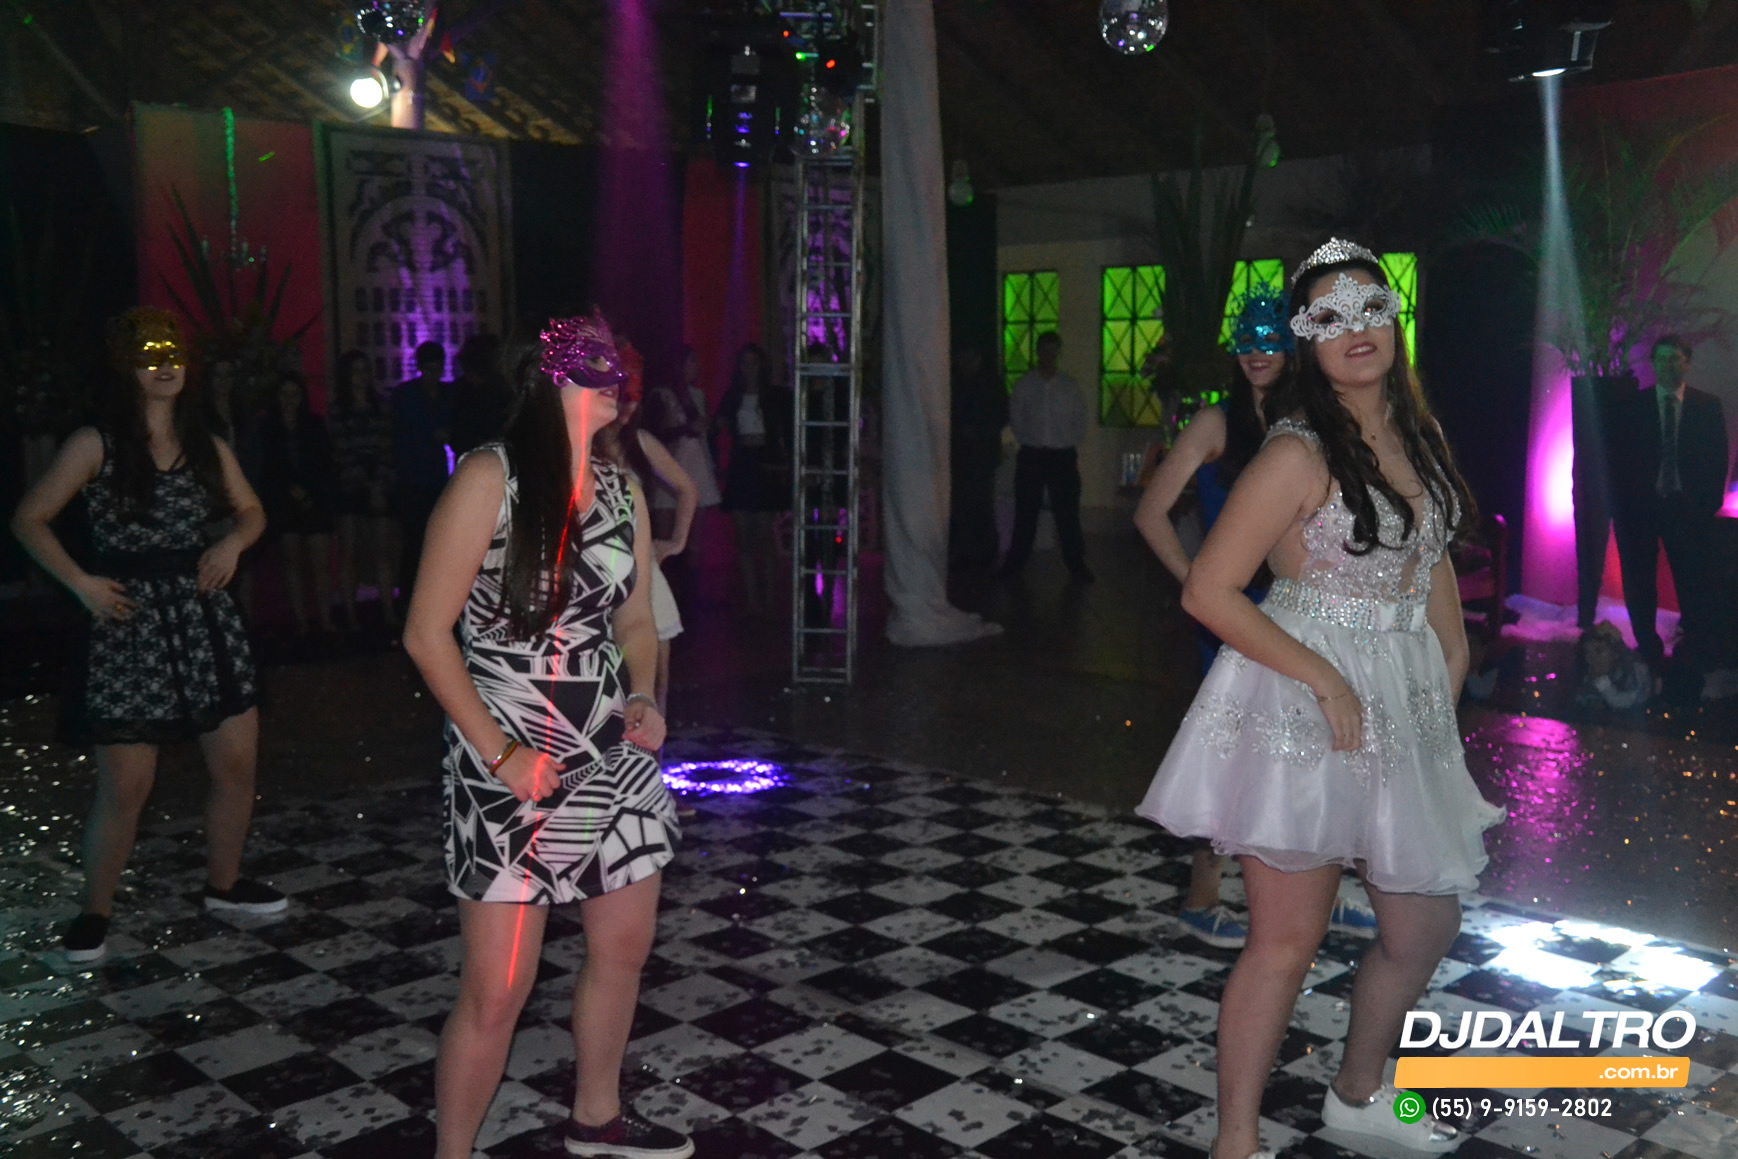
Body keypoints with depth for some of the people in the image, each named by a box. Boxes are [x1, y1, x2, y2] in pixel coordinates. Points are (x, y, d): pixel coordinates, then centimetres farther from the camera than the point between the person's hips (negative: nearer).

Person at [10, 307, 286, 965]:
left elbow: (251, 511, 20)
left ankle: (224, 884, 27)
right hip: (130, 625, -4)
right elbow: (29, 520, 0)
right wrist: (81, 583, -11)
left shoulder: (206, 445, 9)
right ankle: (95, 912, 18)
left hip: (206, 618, 5)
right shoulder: (96, 445, -3)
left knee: (238, 763, 6)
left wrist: (233, 543, -1)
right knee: (125, 785, -3)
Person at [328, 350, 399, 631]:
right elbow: (342, 451, -2)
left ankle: (389, 614, -2)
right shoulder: (336, 409, 4)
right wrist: (367, 484, -7)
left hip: (378, 488, 2)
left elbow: (386, 449, 4)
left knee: (383, 552, -1)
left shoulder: (380, 407, 11)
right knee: (348, 553, -2)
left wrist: (380, 486, -7)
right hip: (347, 488, -2)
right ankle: (350, 617, -3)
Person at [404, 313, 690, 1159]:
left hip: (614, 757, 7)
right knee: (497, 990, -2)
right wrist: (499, 753, -16)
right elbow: (427, 632, -12)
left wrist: (645, 700, -4)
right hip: (512, 769, -6)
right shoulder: (490, 478, -12)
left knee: (623, 947, 18)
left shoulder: (621, 488, 6)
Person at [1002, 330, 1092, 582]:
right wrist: (1026, 440, -1)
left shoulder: (1069, 386, 4)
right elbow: (1015, 418, 5)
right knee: (1026, 510, 4)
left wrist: (1072, 444, -1)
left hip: (1063, 455, 0)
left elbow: (1080, 420, 8)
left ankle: (1076, 564, 5)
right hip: (1031, 455, 0)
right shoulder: (1024, 384, 2)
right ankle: (1015, 561, 13)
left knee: (1067, 512, -1)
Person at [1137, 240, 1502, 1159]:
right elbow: (1207, 592, -18)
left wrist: (1452, 655, 6)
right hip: (1300, 705, -8)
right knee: (1288, 938, 0)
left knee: (1425, 926, 17)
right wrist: (1324, 678, -20)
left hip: (1403, 706, 8)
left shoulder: (1417, 435, 8)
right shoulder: (1299, 453, -15)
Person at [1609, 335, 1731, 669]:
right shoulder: (1633, 406, 4)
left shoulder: (1708, 406, 5)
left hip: (1689, 509, -1)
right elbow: (1619, 458, 2)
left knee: (1696, 584, -1)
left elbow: (1718, 459, 4)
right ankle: (1648, 651, 16)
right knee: (1639, 584, 6)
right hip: (1641, 507, 1)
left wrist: (1710, 503, -4)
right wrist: (1623, 504, -4)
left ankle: (1705, 659, 6)